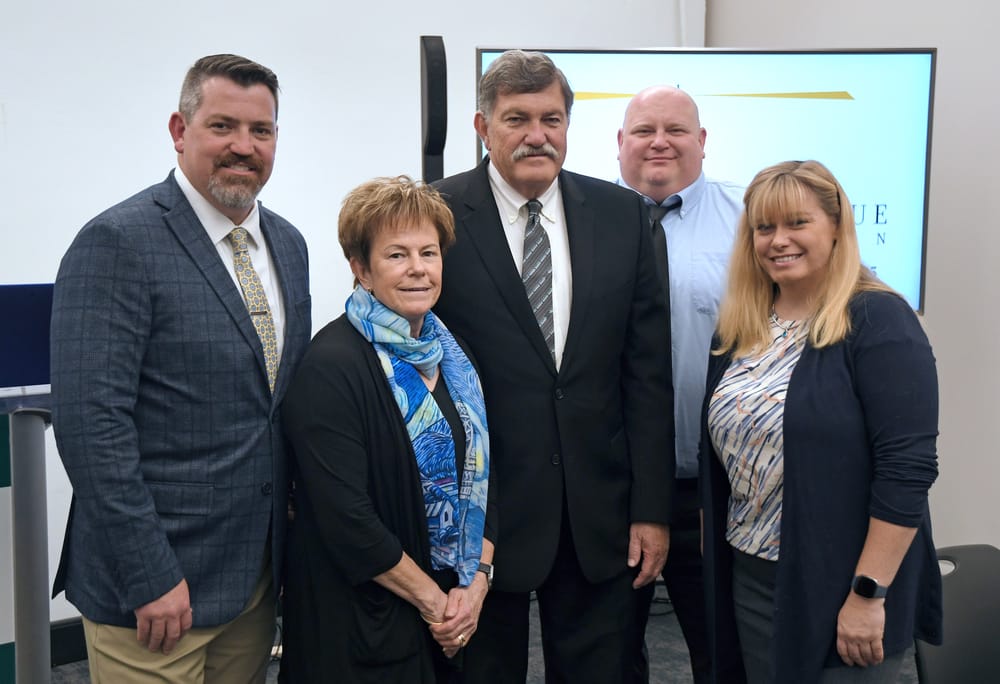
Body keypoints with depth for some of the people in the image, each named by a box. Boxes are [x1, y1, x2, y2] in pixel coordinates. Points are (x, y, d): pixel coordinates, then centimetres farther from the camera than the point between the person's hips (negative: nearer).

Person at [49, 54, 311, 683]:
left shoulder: (287, 243, 9)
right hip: (152, 584, -6)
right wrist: (150, 577, -19)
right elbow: (90, 420, -19)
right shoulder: (118, 243, -14)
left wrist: (298, 516, 11)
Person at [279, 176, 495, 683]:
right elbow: (345, 517, -21)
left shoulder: (452, 354, 5)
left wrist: (476, 582, -5)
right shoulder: (332, 365, -17)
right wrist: (432, 599, -13)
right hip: (361, 623, -6)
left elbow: (481, 475, 7)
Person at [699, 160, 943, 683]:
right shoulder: (740, 326, 6)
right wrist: (714, 552, 11)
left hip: (841, 587, -6)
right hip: (748, 576, 6)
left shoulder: (877, 320, -14)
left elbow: (907, 466, -19)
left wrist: (869, 593, -20)